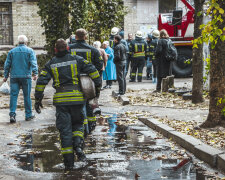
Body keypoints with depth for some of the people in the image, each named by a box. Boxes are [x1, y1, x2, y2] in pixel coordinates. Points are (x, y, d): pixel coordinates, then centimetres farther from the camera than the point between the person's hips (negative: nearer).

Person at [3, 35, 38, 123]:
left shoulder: (12, 51, 9)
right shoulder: (30, 51, 1)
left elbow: (7, 64, 10)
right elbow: (33, 63, -10)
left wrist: (6, 76, 15)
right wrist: (35, 73, -16)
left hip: (14, 77, 2)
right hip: (26, 76, -2)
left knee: (13, 95, 1)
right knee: (27, 96, 6)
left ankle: (12, 114, -10)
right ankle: (28, 115, 13)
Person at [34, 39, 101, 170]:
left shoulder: (51, 64, 8)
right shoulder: (77, 60, 6)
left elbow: (41, 81, 3)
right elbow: (92, 69, 1)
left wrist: (38, 99, 7)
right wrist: (98, 84, 10)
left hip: (61, 99, 0)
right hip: (77, 97, 0)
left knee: (65, 129, 3)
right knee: (78, 123, 18)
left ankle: (69, 162, 2)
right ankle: (78, 145, -9)